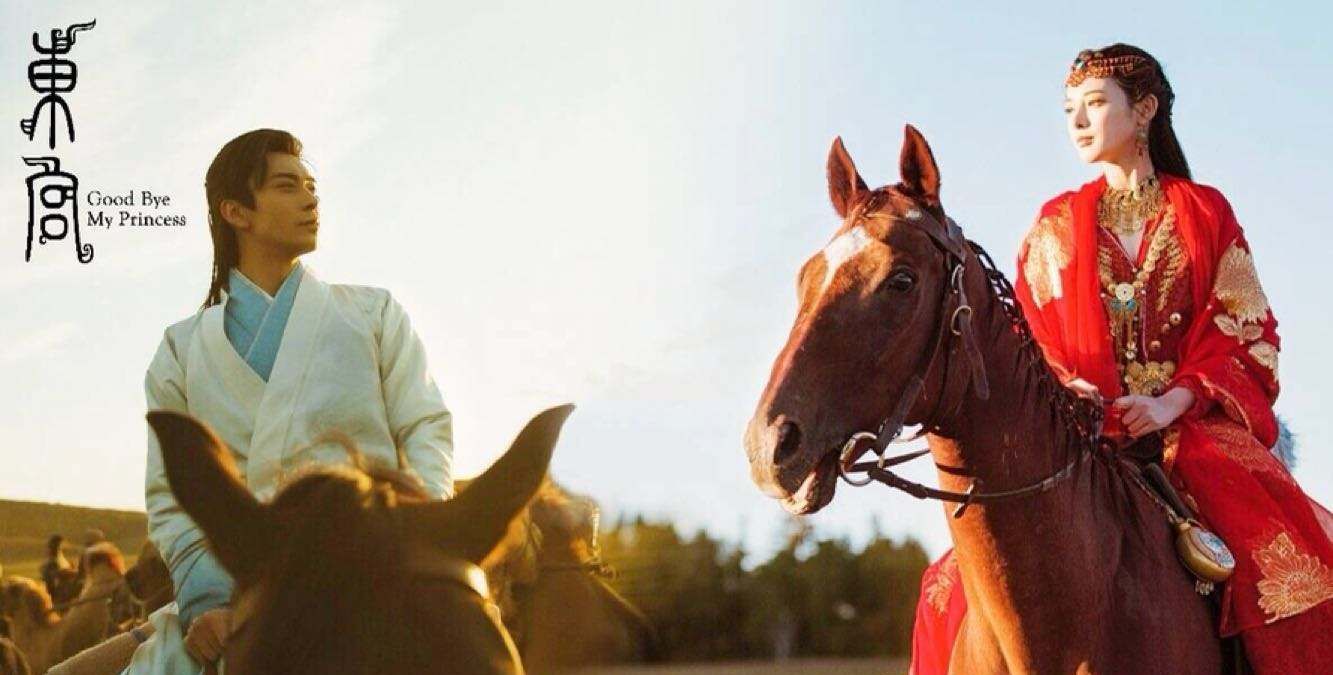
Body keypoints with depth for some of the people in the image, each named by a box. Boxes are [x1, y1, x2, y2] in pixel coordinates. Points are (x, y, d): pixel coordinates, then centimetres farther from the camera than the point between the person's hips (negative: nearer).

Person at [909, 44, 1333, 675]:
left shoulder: (1206, 214, 11)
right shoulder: (1055, 226, 15)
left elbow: (1248, 335, 4)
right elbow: (1029, 340, 12)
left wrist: (1172, 402, -12)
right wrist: (1063, 389, -11)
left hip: (1195, 425, -1)